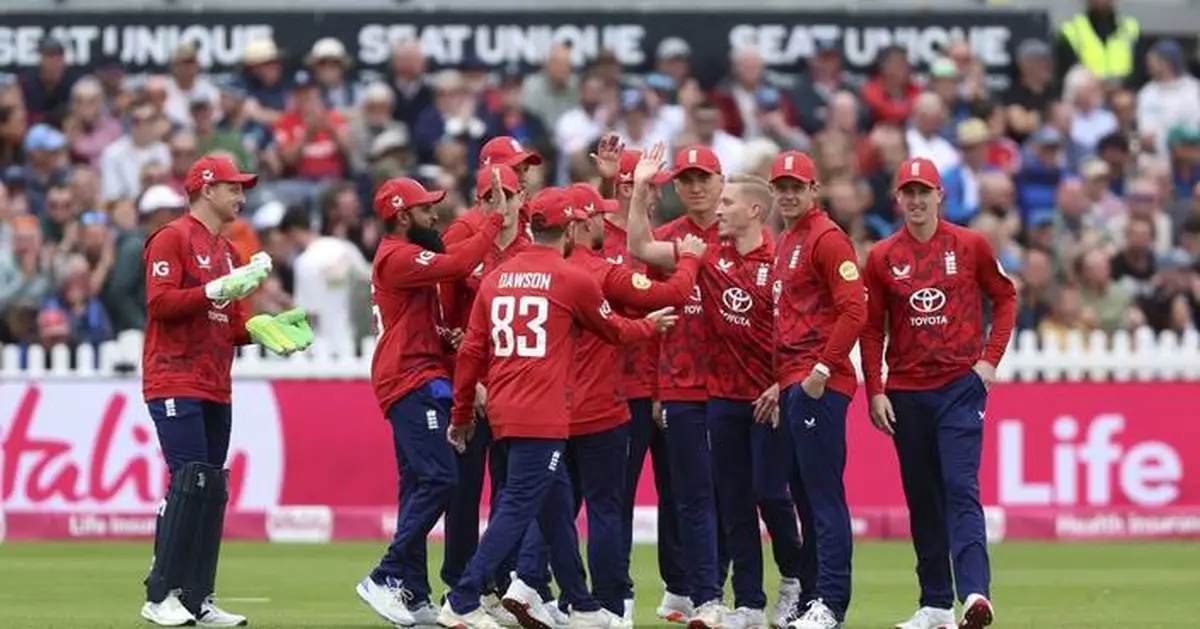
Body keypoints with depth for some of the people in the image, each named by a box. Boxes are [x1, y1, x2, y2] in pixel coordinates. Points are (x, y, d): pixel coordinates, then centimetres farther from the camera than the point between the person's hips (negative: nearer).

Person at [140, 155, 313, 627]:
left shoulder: (227, 251, 21)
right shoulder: (172, 238, -4)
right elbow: (160, 303, -16)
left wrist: (260, 328, 3)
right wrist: (219, 288, -19)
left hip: (215, 389, 9)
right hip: (175, 384, -9)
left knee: (214, 490, 5)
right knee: (189, 480, -15)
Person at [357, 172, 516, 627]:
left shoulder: (402, 256, 22)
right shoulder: (398, 257, -12)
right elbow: (456, 266, -25)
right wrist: (495, 221, -19)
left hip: (419, 381, 11)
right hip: (413, 383, -11)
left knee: (419, 486, 9)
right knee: (439, 478, -17)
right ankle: (387, 579, -17)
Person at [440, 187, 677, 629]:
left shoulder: (496, 278, 10)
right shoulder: (573, 280, -6)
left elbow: (472, 352, 9)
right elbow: (614, 330, 10)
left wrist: (462, 415, 16)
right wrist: (651, 326, 31)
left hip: (504, 410, 7)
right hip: (542, 417, -7)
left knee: (557, 507, 17)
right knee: (517, 509, -8)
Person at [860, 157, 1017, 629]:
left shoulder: (970, 246, 1)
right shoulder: (882, 257, 5)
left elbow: (1004, 297, 10)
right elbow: (872, 329, 7)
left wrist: (991, 358, 0)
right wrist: (875, 392, 1)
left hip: (961, 384, -3)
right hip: (906, 392, 3)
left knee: (960, 488, -16)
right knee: (922, 498, 8)